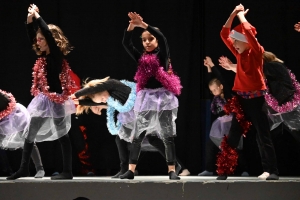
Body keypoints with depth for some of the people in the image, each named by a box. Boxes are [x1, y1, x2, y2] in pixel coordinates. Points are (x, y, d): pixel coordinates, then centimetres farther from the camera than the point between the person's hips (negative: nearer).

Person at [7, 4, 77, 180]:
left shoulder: (56, 55, -11)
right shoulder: (43, 56, 8)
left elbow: (49, 33, -21)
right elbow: (31, 36, 11)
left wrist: (37, 16, -14)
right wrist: (30, 19, -1)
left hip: (55, 100, -8)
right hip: (42, 100, 8)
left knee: (62, 135, -1)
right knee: (29, 134, 8)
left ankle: (68, 172, 4)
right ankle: (24, 169, 15)